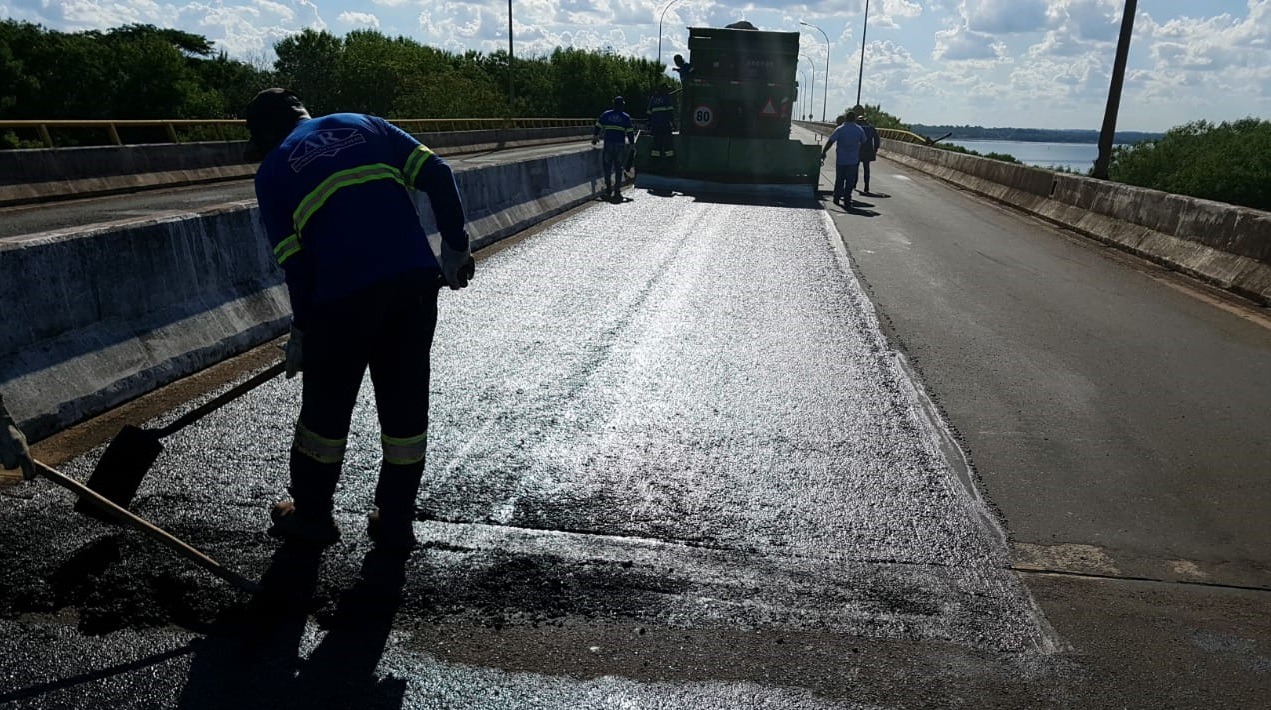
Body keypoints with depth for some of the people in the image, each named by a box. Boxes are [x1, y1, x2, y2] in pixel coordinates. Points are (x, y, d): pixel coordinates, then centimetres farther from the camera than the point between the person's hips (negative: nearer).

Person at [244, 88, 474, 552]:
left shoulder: (272, 171, 12)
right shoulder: (363, 125, 20)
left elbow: (295, 264, 6)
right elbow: (437, 175, 8)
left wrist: (303, 330, 17)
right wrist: (455, 247, 14)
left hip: (344, 296, -3)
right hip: (416, 281, 3)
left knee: (326, 406, 16)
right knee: (406, 402, 13)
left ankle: (311, 516, 34)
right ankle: (395, 524, 25)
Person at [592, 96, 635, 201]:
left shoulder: (606, 115, 7)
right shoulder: (626, 117, 3)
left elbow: (598, 127, 12)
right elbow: (630, 132, 3)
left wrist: (594, 138, 25)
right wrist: (632, 143, 13)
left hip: (608, 144, 1)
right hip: (620, 145, -1)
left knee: (607, 166, 11)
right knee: (618, 168, 4)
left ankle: (608, 189, 10)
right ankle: (617, 191, 1)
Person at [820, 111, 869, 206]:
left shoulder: (840, 129, -6)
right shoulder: (859, 130, 2)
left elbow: (830, 142, -11)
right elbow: (863, 142, 11)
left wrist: (823, 152, -7)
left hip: (840, 159, 0)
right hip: (853, 160, 0)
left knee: (839, 179, 11)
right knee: (850, 180, 5)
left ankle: (837, 198, 15)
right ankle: (847, 200, 3)